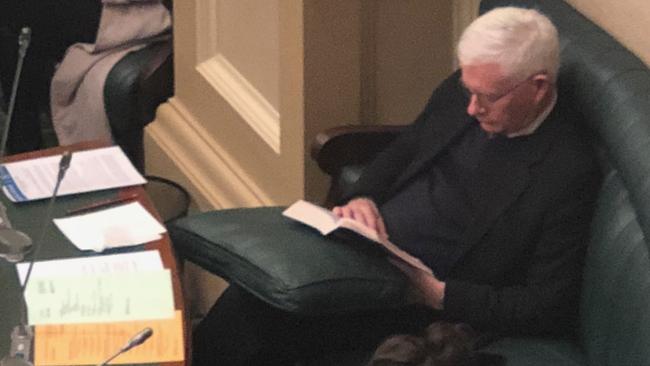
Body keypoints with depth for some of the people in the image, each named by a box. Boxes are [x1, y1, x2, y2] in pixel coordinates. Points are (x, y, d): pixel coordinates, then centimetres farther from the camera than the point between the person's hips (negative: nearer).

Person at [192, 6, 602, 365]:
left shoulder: (570, 171, -18)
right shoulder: (465, 89, 1)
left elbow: (552, 308, -16)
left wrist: (437, 294, -19)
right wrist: (362, 199, -4)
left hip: (424, 291, -6)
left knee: (265, 325, -21)